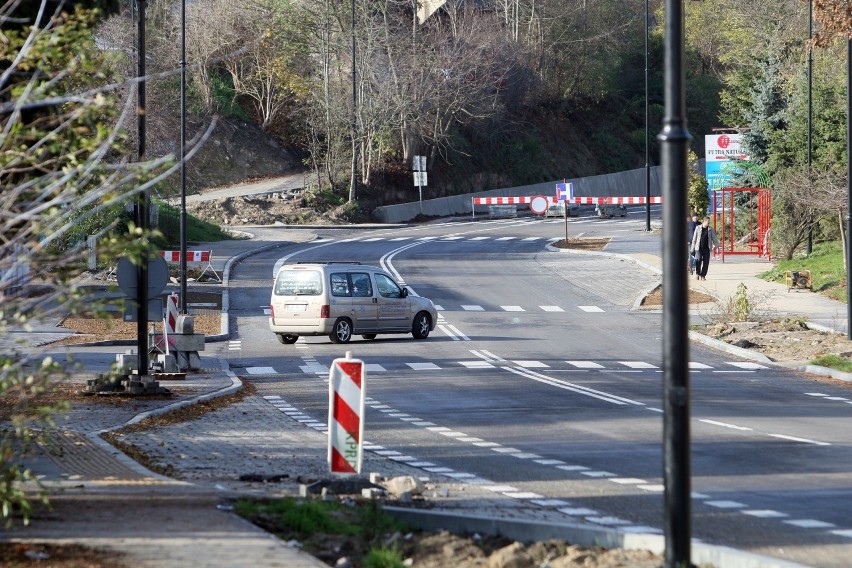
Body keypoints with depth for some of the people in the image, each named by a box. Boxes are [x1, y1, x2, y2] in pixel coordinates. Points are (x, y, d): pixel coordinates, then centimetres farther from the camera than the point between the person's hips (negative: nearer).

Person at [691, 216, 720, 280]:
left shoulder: (710, 229, 6)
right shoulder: (698, 228, 3)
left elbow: (714, 238, 7)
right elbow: (694, 238, 7)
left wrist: (717, 246, -4)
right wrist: (692, 249, 6)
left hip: (706, 248, 2)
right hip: (699, 248, -2)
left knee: (706, 262, -3)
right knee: (698, 260, -18)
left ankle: (703, 276, 9)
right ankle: (697, 274, 2)